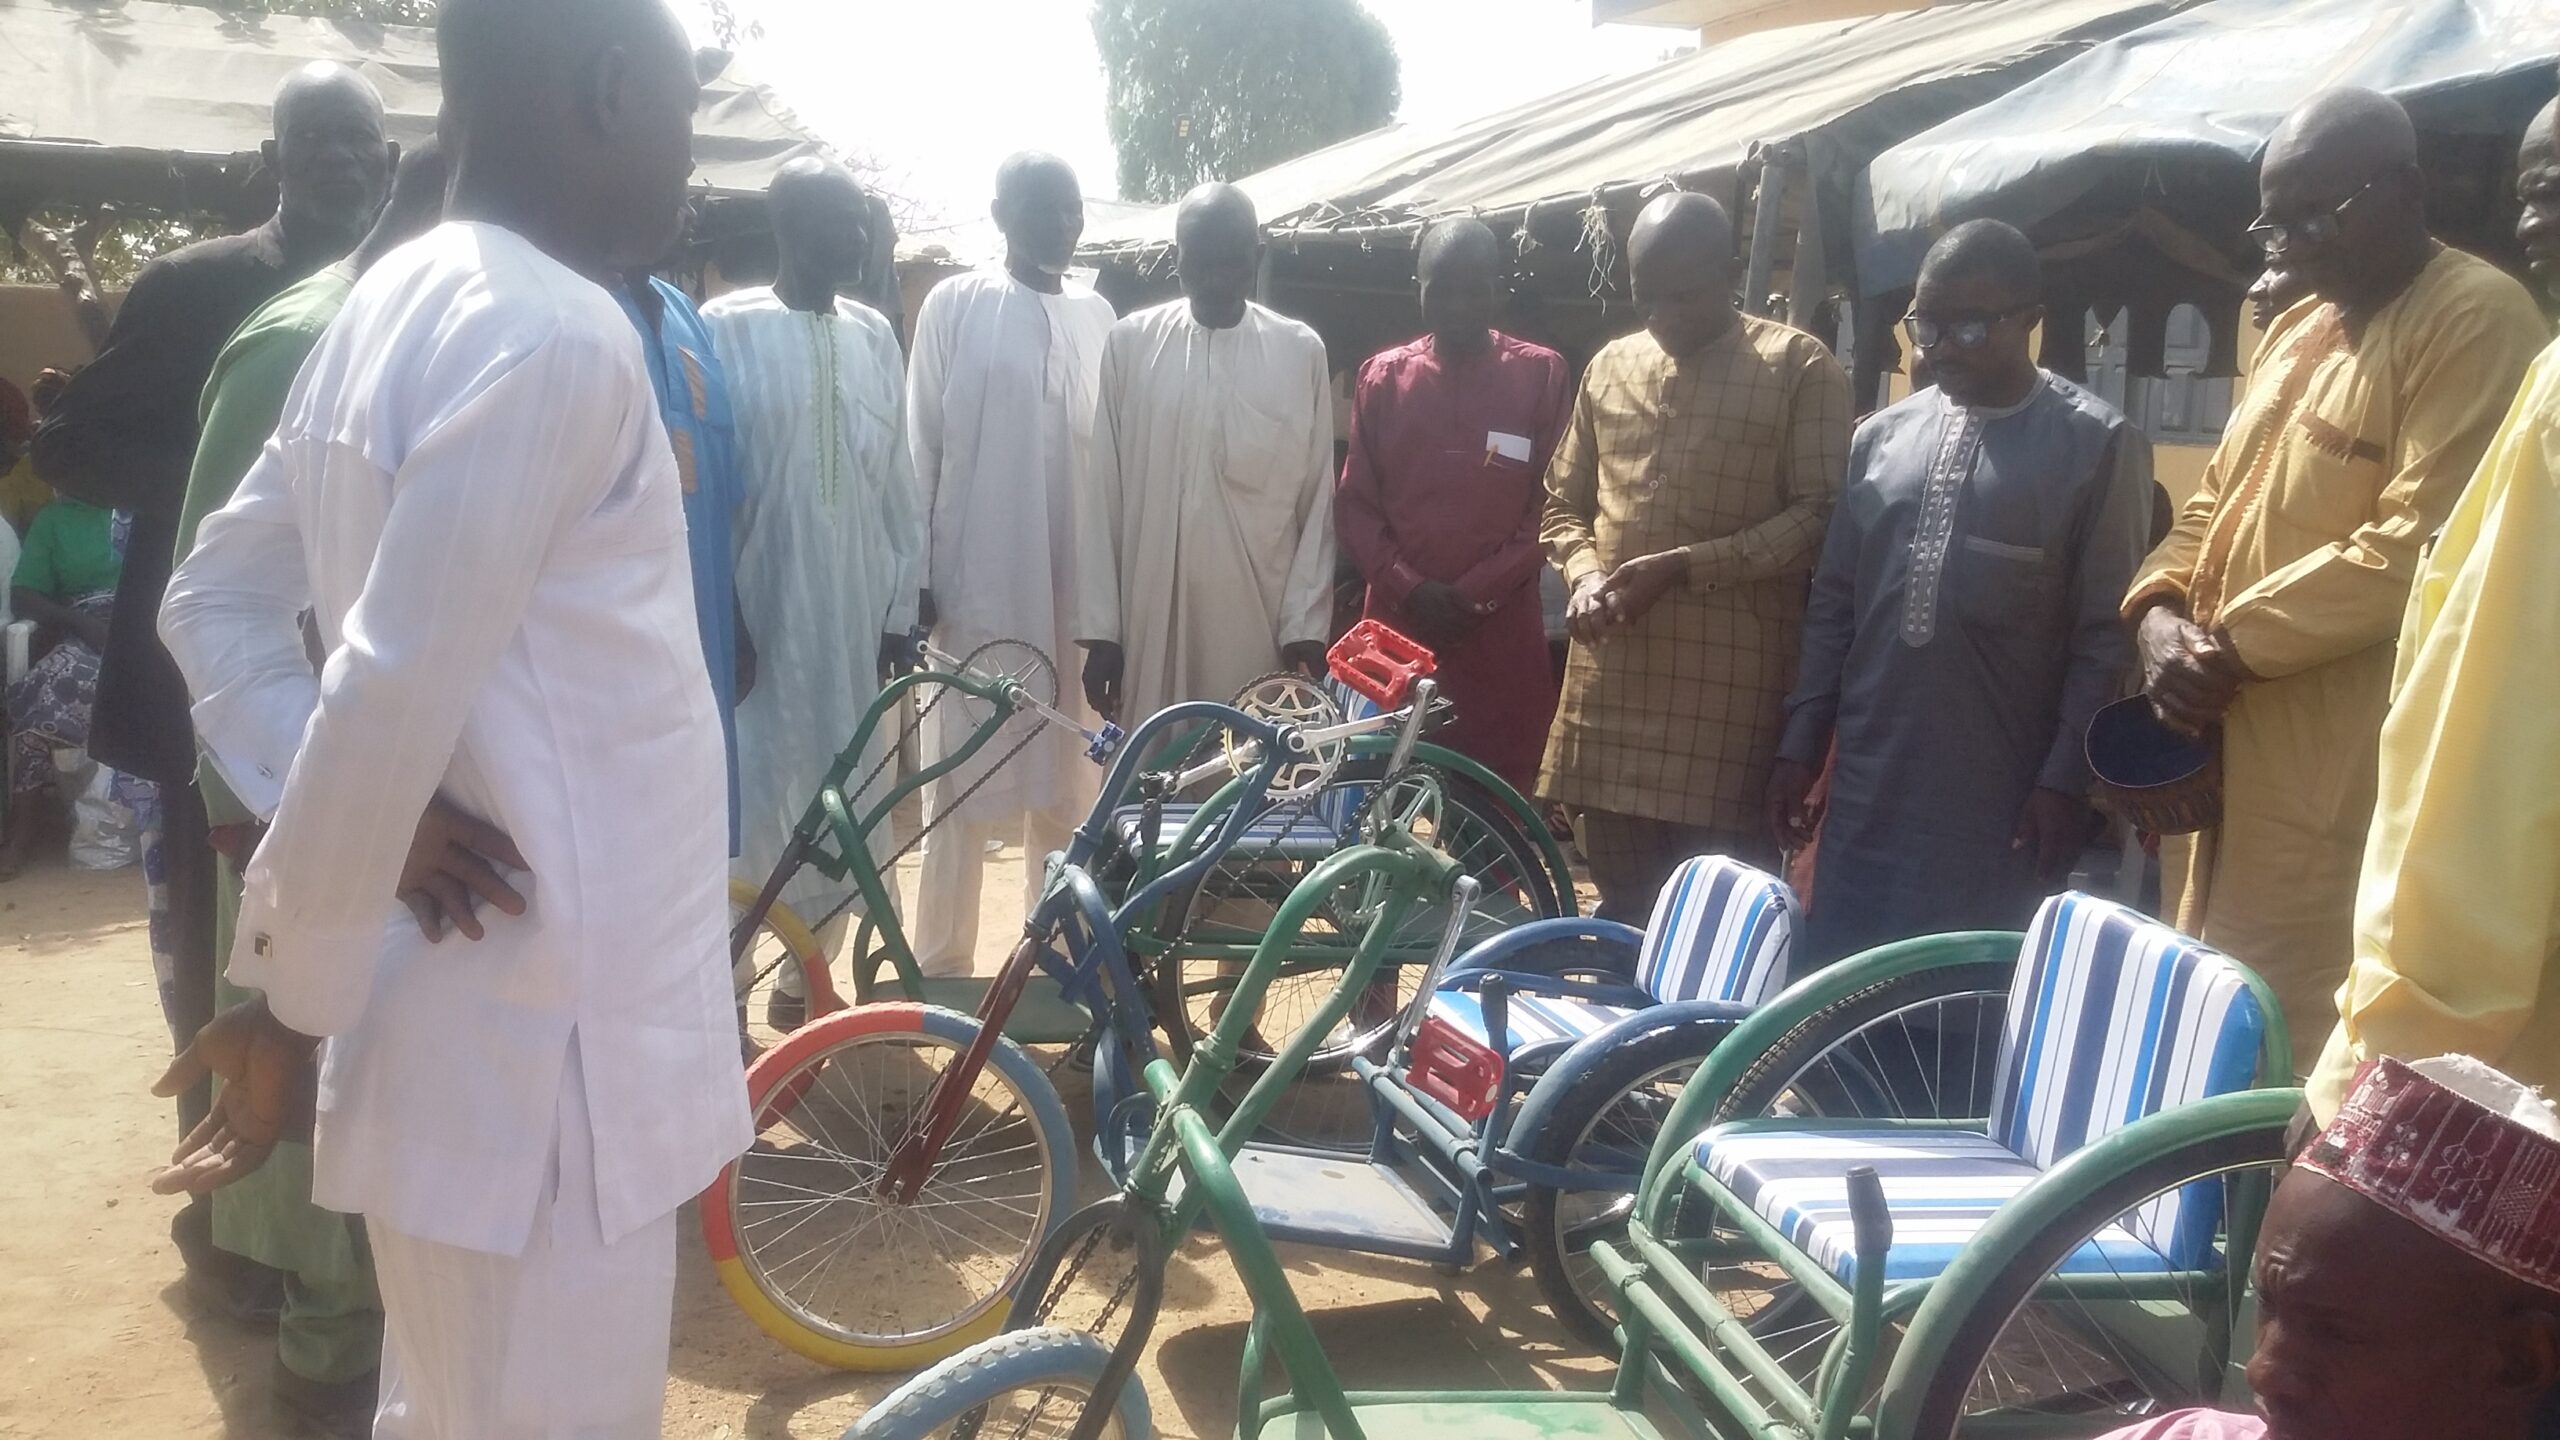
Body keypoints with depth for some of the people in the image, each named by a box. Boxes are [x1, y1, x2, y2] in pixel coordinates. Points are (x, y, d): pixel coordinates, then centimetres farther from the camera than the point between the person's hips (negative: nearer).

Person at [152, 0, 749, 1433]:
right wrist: (289, 1005, -12)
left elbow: (216, 598, 15)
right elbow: (390, 702, -25)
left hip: (460, 1018, 9)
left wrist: (353, 815, 0)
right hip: (540, 1053, -9)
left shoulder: (398, 307, 10)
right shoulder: (552, 334, -19)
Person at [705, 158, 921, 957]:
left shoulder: (874, 334, 8)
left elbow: (899, 483, 10)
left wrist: (901, 608, 8)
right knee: (749, 807, -2)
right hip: (761, 615, -5)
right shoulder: (727, 327, -6)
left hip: (854, 620, 5)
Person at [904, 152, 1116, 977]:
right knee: (963, 777, 1)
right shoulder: (955, 306, 0)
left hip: (1073, 587, 4)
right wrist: (916, 576, -5)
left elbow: (1111, 450, 11)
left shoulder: (1098, 316, 10)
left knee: (1065, 778, 10)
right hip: (976, 584, -3)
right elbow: (921, 448, -1)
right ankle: (939, 968, 10)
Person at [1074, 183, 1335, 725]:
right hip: (1150, 620, 0)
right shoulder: (1130, 345, 3)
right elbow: (1102, 497, 4)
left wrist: (1307, 627, -2)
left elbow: (1318, 503, 4)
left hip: (1261, 622, 0)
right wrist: (1099, 627, 0)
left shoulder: (1300, 350, 3)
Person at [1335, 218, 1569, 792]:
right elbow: (1354, 504, 7)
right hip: (1399, 625, 2)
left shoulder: (1541, 374, 4)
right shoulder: (1382, 377, 9)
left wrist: (1476, 593, -9)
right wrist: (1411, 588, -7)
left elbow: (1550, 506, 0)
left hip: (1502, 633, -1)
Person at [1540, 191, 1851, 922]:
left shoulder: (1800, 368, -1)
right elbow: (1566, 502, 20)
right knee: (1621, 907, 13)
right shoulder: (1610, 367, 15)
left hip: (1730, 689, -5)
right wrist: (1584, 573, -1)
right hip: (1612, 680, 5)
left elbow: (1821, 515, -7)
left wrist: (1681, 567, -15)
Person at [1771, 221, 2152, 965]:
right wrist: (1801, 741, 8)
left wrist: (2065, 779, -10)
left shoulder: (2098, 444, -4)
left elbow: (2107, 634, -6)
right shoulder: (1881, 436, 10)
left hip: (2002, 805, -4)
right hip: (1867, 792, 4)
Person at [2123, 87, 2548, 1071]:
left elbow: (2418, 544, -19)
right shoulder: (2296, 331, 19)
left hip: (2343, 773, -9)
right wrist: (2161, 610, 1)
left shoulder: (2477, 319, -9)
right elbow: (2218, 501, 21)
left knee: (2295, 1036, -7)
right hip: (2231, 742, 9)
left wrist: (2236, 644, -15)